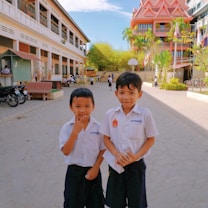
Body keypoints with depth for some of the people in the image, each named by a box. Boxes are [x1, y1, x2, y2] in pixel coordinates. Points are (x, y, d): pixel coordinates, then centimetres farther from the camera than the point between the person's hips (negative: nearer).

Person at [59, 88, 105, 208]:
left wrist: (95, 168, -10)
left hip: (93, 171, 1)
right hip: (74, 171, -1)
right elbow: (66, 151, -17)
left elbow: (103, 150, -1)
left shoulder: (98, 127, -8)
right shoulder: (67, 127, -10)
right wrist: (75, 132, -27)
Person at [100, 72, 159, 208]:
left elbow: (151, 139, -4)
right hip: (116, 165, 2)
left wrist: (136, 156, -16)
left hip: (136, 165, -1)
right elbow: (106, 138, 0)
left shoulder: (145, 114, -12)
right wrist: (117, 154, -16)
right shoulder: (110, 114, -7)